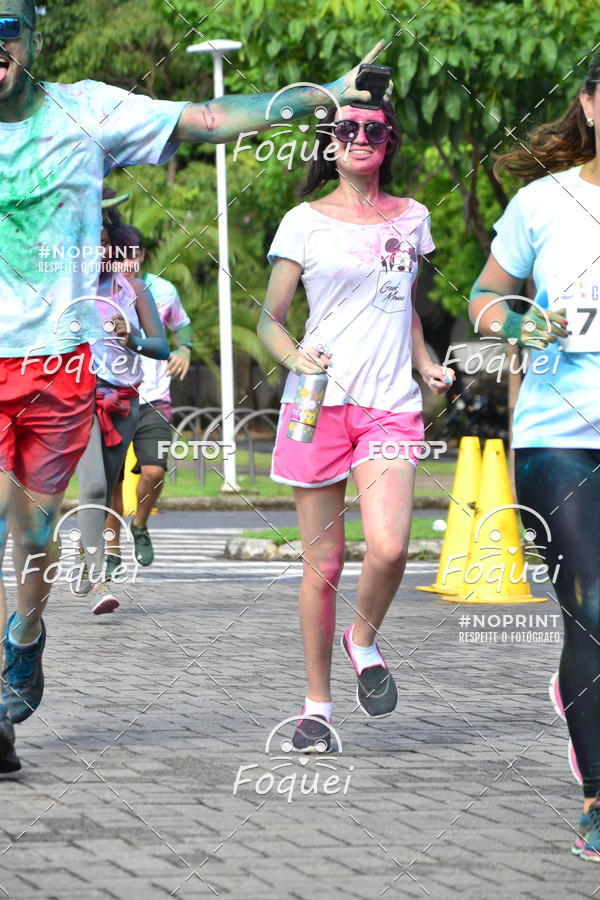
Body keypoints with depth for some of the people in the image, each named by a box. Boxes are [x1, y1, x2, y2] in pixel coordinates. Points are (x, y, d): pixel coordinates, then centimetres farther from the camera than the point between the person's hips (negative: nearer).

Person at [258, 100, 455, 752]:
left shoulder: (412, 218, 14)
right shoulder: (305, 222, 4)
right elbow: (269, 320, 5)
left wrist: (426, 364, 11)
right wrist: (294, 357, -16)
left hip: (390, 406, 2)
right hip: (319, 403, -2)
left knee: (388, 547, -20)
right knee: (323, 563, -1)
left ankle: (364, 642, 9)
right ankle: (317, 702, 13)